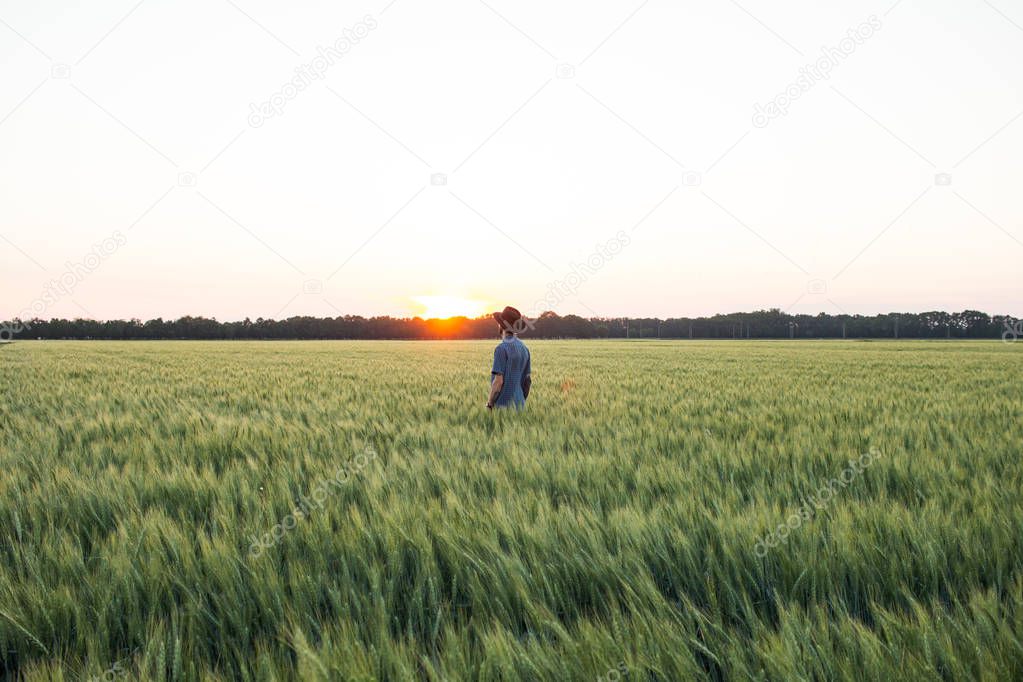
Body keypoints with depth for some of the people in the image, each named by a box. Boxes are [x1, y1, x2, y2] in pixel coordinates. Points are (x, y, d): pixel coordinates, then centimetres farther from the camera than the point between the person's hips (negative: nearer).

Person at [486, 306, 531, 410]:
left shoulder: (502, 348, -17)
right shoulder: (523, 348, 10)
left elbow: (498, 381, -21)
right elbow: (528, 380, 13)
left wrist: (489, 406, -13)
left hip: (503, 407, -8)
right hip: (516, 406, 8)